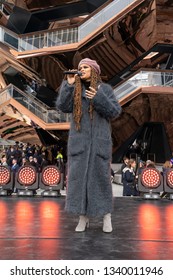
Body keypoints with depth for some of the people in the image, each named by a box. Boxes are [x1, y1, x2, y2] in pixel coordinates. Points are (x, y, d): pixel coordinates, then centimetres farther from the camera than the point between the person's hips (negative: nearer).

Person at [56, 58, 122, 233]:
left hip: (99, 140, -2)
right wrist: (69, 84, -12)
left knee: (101, 175, -2)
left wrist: (99, 98, -20)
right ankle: (83, 218, 10)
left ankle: (106, 216, 13)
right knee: (79, 176, -1)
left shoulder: (105, 89, 4)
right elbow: (62, 107, -6)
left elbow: (115, 112, -6)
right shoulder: (74, 89, 9)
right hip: (79, 140, 2)